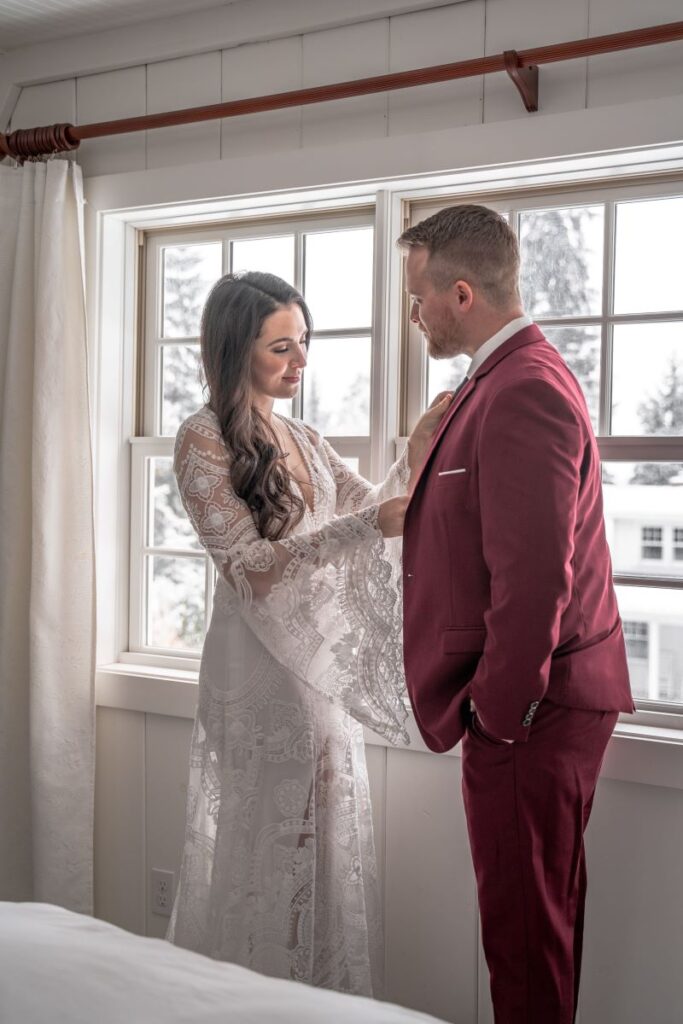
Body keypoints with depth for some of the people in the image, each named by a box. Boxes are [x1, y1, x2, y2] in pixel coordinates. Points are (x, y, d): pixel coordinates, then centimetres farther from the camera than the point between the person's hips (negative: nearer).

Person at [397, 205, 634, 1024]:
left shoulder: (521, 392, -20)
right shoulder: (510, 378, 14)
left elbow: (533, 578, -25)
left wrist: (499, 711, -18)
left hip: (525, 712, -10)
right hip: (538, 701, 10)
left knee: (523, 925, 2)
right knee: (542, 912, 20)